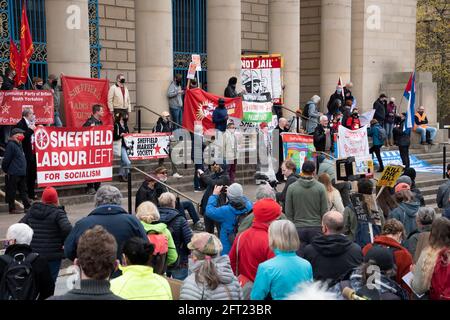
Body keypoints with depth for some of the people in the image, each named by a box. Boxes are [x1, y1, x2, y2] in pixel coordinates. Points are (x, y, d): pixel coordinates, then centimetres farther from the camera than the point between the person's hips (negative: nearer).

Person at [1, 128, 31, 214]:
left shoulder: (19, 144, 14)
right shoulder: (11, 145, -13)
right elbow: (6, 159, -13)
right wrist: (5, 170, -6)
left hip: (21, 173, 9)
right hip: (13, 174, -9)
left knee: (23, 191, 10)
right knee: (12, 191, 0)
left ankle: (27, 207, 14)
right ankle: (12, 209, 5)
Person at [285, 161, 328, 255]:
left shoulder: (291, 188, -1)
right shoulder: (320, 187, -3)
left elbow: (288, 212, 2)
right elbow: (325, 211, -1)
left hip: (298, 229, 0)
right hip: (316, 228, 0)